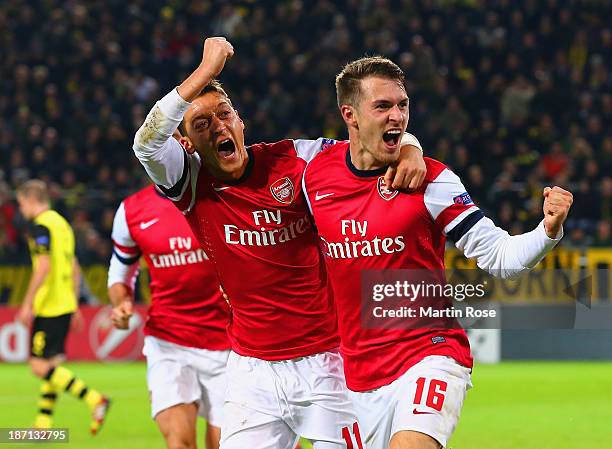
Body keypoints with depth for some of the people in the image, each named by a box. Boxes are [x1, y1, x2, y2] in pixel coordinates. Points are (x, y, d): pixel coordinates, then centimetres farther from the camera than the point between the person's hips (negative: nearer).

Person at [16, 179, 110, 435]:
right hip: (65, 305, 9)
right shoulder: (61, 223, 17)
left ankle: (95, 400, -17)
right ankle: (43, 425, 12)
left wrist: (27, 304, -17)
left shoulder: (40, 225, -11)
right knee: (51, 366, 10)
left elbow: (43, 267, -21)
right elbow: (74, 268, 21)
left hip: (48, 307, -9)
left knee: (41, 367, -10)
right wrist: (74, 304, 25)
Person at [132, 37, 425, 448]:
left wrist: (409, 154, -23)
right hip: (252, 367, 1)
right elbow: (146, 144, -22)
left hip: (324, 359, -1)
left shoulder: (294, 160, -4)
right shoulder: (192, 184, -2)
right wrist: (208, 69, -24)